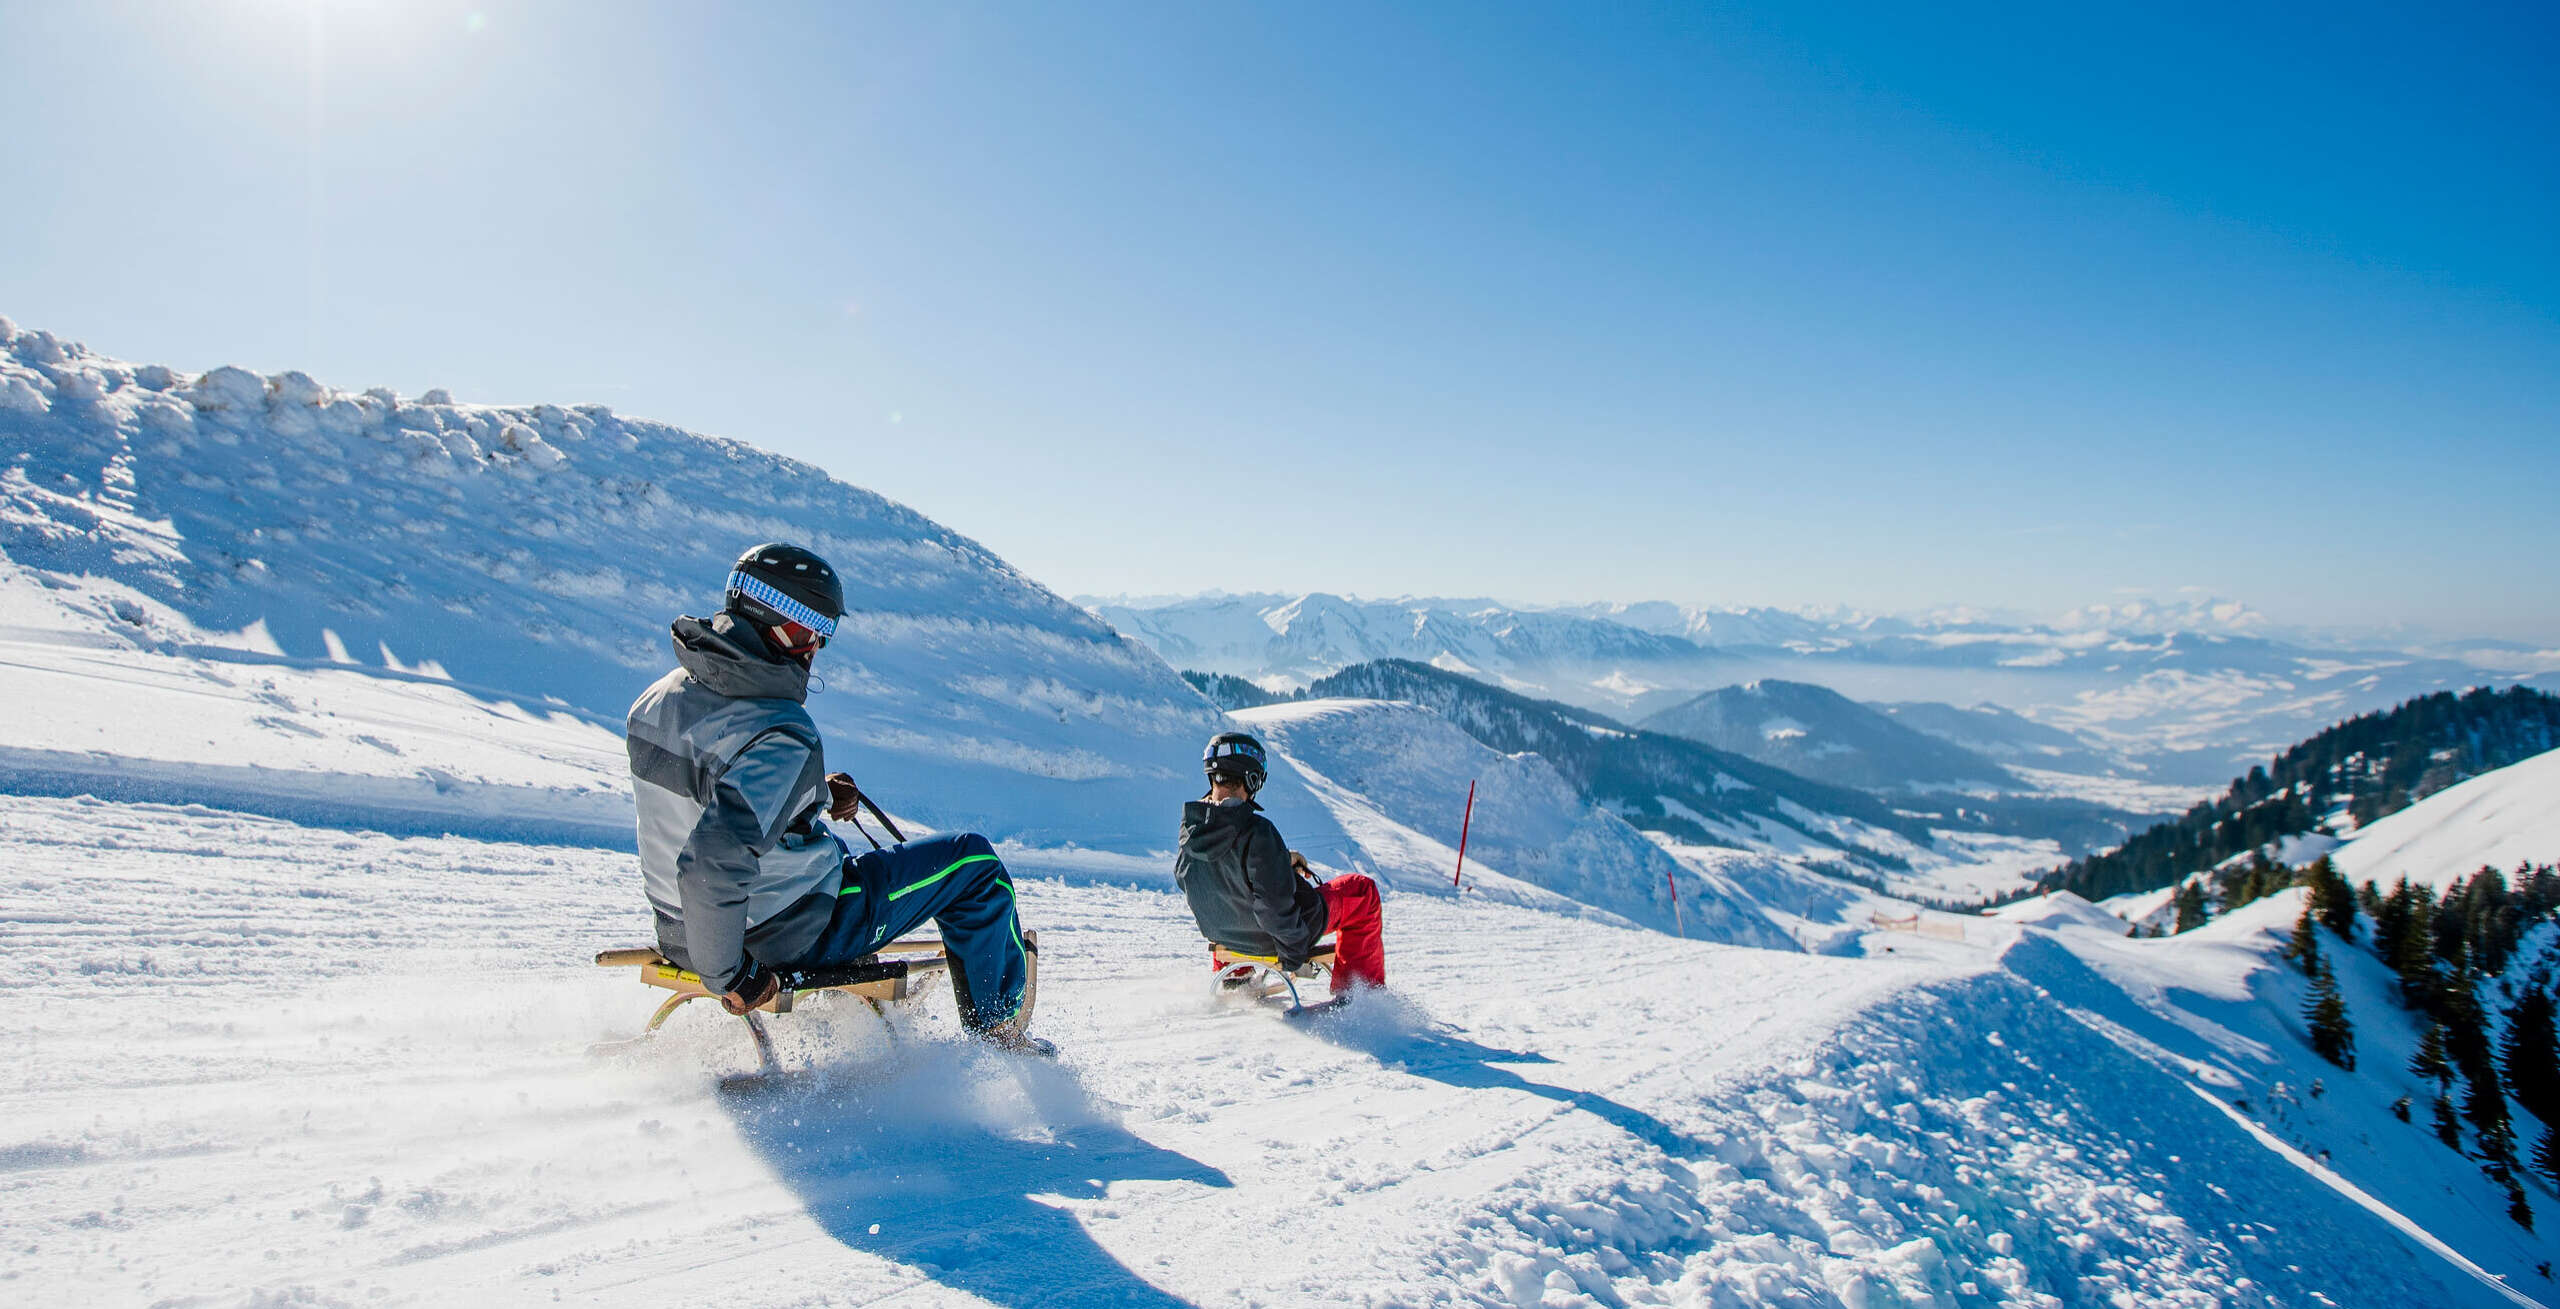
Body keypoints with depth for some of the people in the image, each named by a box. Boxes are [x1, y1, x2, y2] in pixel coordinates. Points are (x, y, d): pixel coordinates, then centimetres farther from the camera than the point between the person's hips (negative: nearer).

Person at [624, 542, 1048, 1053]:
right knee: (973, 861, 3)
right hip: (788, 935, -8)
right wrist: (728, 977, -25)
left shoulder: (658, 698, -3)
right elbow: (714, 862, -40)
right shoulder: (783, 736, -31)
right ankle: (997, 1027, 19)